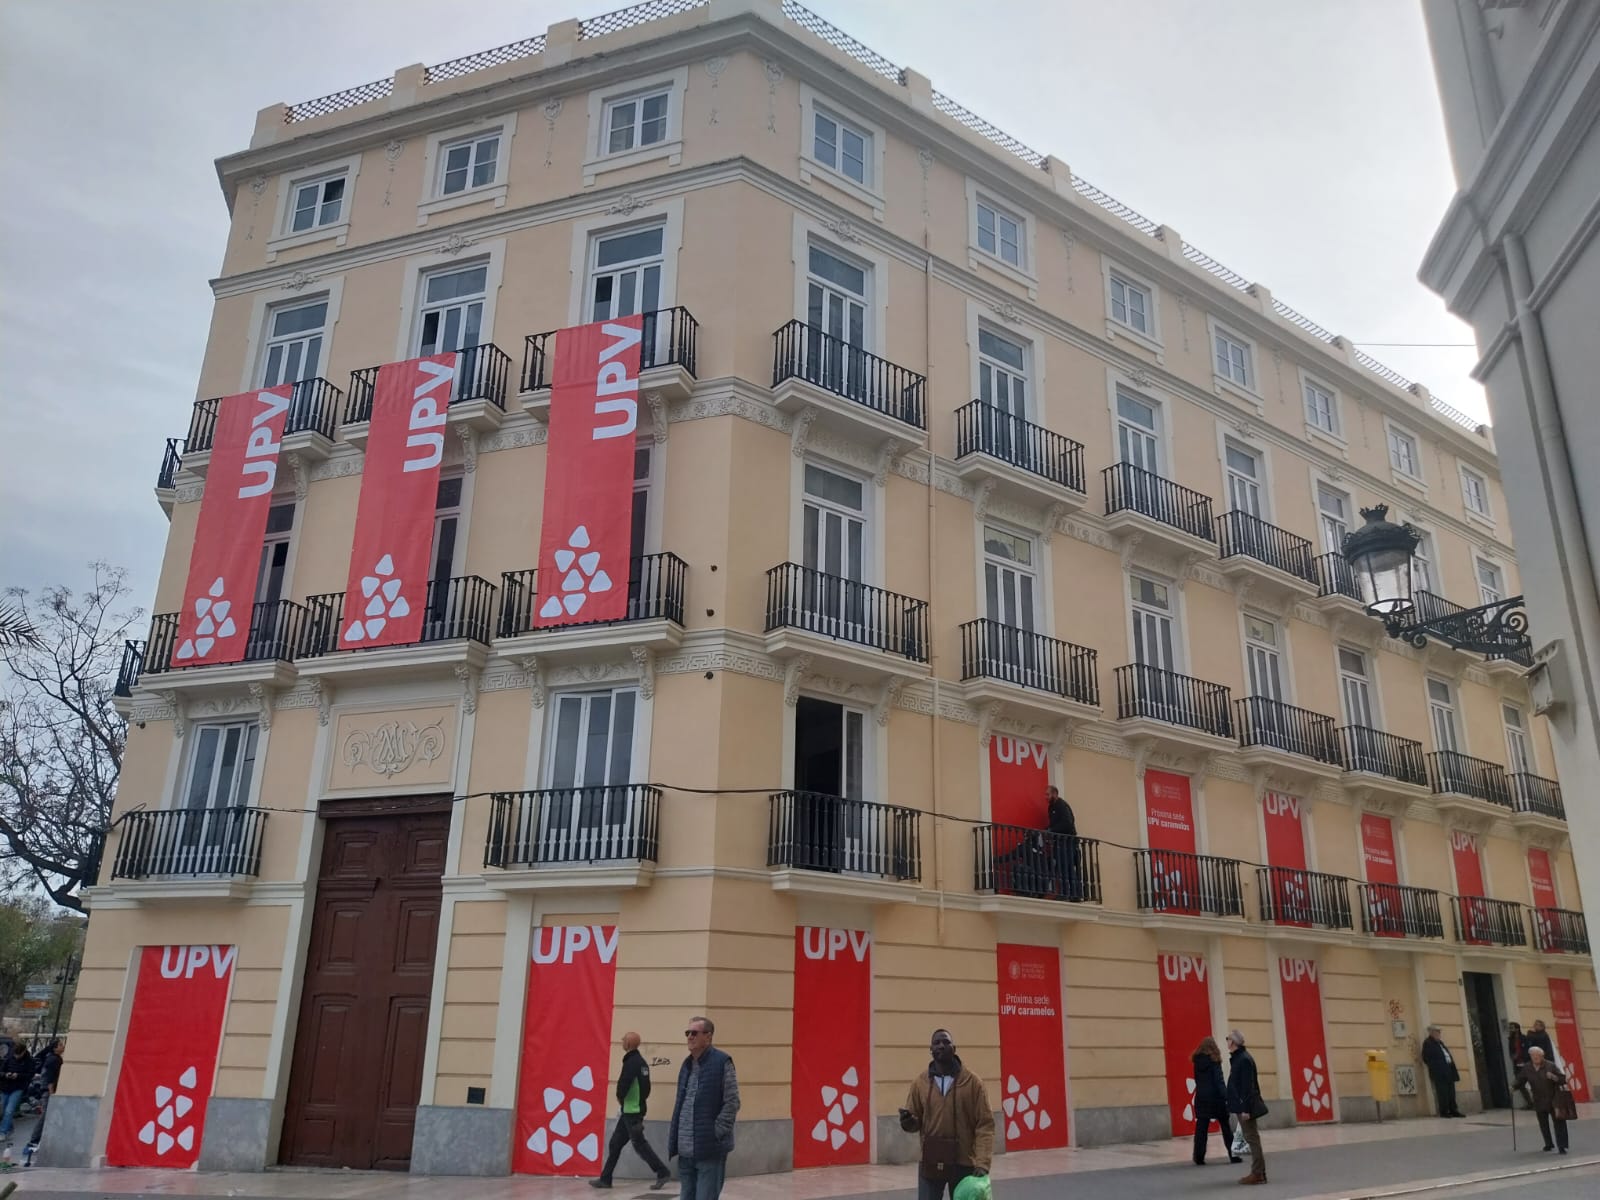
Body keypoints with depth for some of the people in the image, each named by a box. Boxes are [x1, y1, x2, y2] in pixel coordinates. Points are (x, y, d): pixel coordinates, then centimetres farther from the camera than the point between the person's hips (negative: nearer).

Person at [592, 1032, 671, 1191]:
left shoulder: (631, 1062, -17)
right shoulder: (640, 1061, 12)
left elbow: (623, 1084, -22)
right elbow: (646, 1087, 14)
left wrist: (620, 1097, -2)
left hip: (632, 1111, -10)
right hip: (632, 1110, 10)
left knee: (639, 1143, -4)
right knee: (615, 1143, 13)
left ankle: (662, 1172, 0)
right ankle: (605, 1179, 18)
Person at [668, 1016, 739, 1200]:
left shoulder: (721, 1062, -7)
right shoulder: (687, 1064, 14)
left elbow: (732, 1103, -9)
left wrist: (716, 1132, -14)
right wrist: (674, 1139, 11)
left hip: (710, 1149, -7)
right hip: (685, 1150, 7)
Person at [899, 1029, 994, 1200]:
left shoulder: (973, 1082, -5)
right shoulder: (919, 1083, 1)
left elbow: (985, 1124, -7)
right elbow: (915, 1122, 8)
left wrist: (982, 1162, -16)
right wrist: (908, 1122, -16)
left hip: (964, 1163, -1)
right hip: (930, 1163, 1)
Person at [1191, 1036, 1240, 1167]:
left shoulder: (1197, 1061, 6)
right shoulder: (1214, 1060, -5)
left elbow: (1197, 1080, 7)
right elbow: (1219, 1081, -9)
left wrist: (1201, 1092, 7)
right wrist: (1226, 1097, -7)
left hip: (1201, 1098, 3)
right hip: (1215, 1097, -3)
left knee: (1201, 1128, 3)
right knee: (1226, 1126, 10)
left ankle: (1199, 1157, 0)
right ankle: (1233, 1155, 13)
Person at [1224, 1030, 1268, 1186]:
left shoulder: (1244, 1060, -19)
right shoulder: (1238, 1058, 10)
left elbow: (1247, 1086, -21)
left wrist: (1245, 1108, -22)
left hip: (1246, 1106, -10)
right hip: (1243, 1105, 10)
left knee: (1252, 1138, -3)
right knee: (1252, 1138, 14)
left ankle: (1257, 1174, 3)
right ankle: (1259, 1172, 21)